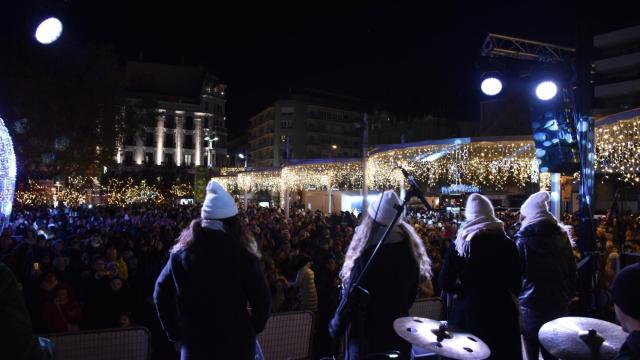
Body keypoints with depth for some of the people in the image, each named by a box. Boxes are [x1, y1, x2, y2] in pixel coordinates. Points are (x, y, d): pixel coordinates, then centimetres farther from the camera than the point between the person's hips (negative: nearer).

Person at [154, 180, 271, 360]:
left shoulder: (180, 253, -7)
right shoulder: (243, 254, -17)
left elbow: (161, 293, 2)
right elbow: (262, 299, -13)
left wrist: (174, 332, 10)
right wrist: (252, 330, 3)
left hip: (194, 344, 2)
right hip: (236, 342, -2)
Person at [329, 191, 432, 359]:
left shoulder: (366, 259, -24)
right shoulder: (410, 253, -6)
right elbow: (411, 295, 8)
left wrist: (335, 327, 2)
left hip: (367, 337, -5)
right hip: (399, 334, 5)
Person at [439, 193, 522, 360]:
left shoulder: (459, 243, -6)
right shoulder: (506, 243, -8)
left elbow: (445, 282, -6)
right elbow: (516, 284, -1)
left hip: (466, 311, 1)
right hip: (501, 312, -1)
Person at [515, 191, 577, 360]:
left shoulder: (522, 239, -10)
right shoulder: (562, 236, 3)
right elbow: (572, 272, 10)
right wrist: (567, 296, 20)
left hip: (530, 305, -4)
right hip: (558, 303, 4)